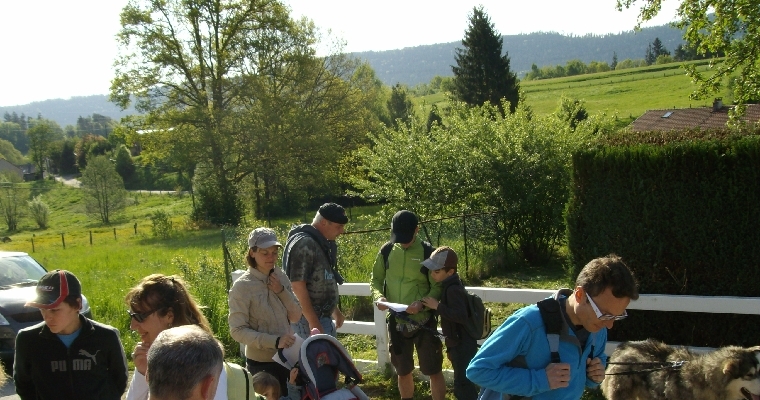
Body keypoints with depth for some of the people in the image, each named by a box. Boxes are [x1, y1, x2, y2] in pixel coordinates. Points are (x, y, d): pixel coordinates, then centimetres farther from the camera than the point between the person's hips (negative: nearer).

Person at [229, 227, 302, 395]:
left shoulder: (281, 277, 0)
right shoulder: (242, 286, -15)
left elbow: (296, 317, 2)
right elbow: (237, 331, -18)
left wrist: (281, 291, -13)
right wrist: (275, 341, -27)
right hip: (262, 362, -5)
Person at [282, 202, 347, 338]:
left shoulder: (321, 243, 12)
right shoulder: (304, 244, -18)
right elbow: (298, 286, -23)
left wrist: (335, 311, 26)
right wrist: (313, 322, -24)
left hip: (322, 316, 10)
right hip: (308, 318, -10)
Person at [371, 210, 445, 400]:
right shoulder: (386, 252, 0)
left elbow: (438, 286, -9)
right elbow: (376, 280, 8)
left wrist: (423, 303, -27)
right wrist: (379, 296, -13)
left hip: (423, 321, -3)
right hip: (396, 322, 3)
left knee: (434, 371, 6)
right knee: (403, 372, 18)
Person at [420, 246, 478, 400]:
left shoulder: (453, 289, -22)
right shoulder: (449, 285, 8)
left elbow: (461, 316, -31)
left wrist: (437, 306, -26)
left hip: (463, 345, -10)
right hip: (459, 343, 10)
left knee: (462, 385, -5)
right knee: (464, 383, 19)